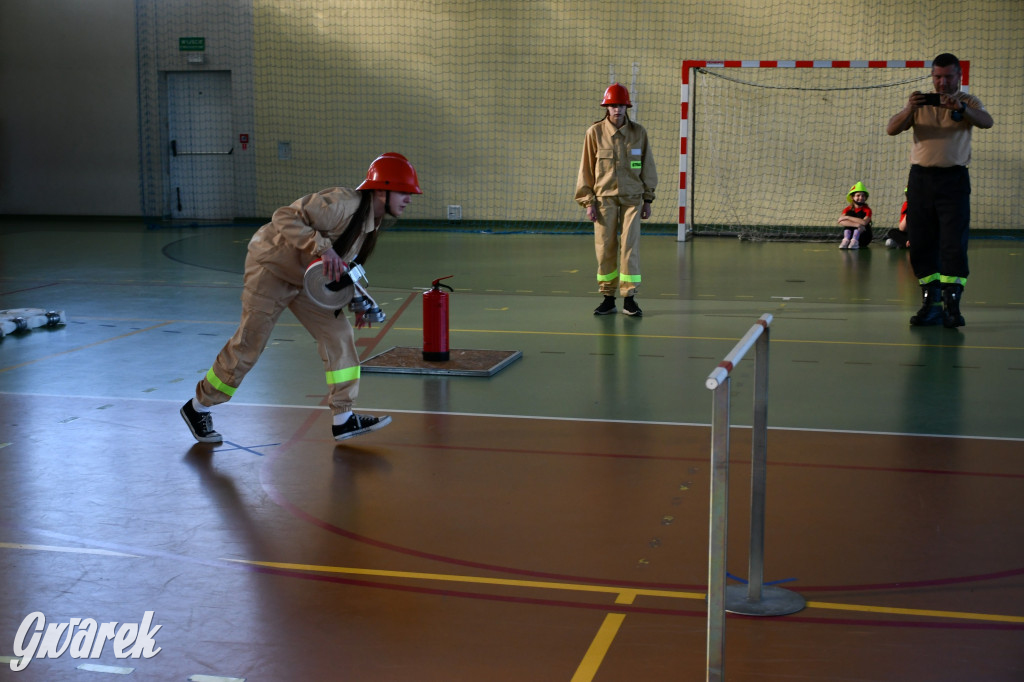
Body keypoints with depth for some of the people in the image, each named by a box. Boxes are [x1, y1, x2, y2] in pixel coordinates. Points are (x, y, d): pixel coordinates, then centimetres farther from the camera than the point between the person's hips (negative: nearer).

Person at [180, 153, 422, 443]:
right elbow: (284, 217, -33)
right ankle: (198, 407, 15)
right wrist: (322, 247, -41)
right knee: (248, 344, -3)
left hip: (307, 277, 9)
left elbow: (344, 266, 15)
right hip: (272, 266, -9)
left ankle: (343, 418, 6)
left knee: (339, 335, 0)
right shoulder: (342, 202, -28)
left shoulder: (375, 221, 2)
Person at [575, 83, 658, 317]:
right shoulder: (595, 132, -1)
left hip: (632, 198, 0)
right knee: (605, 248, 2)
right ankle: (608, 298, 12)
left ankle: (629, 298, 2)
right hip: (604, 198, 0)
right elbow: (586, 169, 3)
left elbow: (647, 166, 9)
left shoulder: (638, 132, 2)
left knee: (630, 246, -5)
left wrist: (648, 200, 8)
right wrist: (588, 202, -1)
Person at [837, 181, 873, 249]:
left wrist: (847, 217, -26)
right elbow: (841, 221, -22)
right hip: (850, 235, 1)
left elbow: (864, 222, -28)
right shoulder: (848, 209, -1)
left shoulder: (867, 210, -6)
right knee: (849, 213, -18)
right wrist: (857, 225, -36)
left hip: (863, 239, -1)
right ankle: (846, 240, -31)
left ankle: (855, 241, -34)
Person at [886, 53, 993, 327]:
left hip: (953, 179, -3)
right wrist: (908, 110, -19)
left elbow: (986, 122, -13)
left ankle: (952, 304, -10)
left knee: (954, 244, -10)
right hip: (920, 178, 3)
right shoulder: (919, 102, 13)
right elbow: (892, 129, 1)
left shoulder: (968, 102, 7)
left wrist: (961, 108, -32)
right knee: (921, 244, 2)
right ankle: (931, 304, 8)